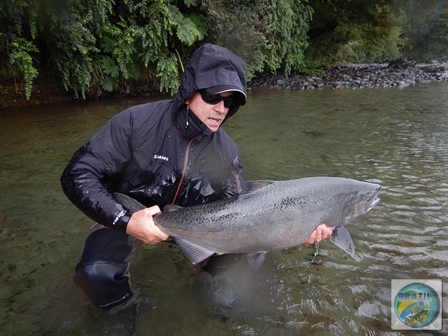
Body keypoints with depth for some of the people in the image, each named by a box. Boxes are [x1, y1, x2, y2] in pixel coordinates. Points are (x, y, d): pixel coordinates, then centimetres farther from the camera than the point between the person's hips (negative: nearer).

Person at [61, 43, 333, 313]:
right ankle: (121, 306, 8)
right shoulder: (138, 122, -24)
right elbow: (78, 175, -20)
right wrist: (125, 221, -33)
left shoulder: (226, 152, -13)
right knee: (96, 272, -30)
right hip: (127, 215, -2)